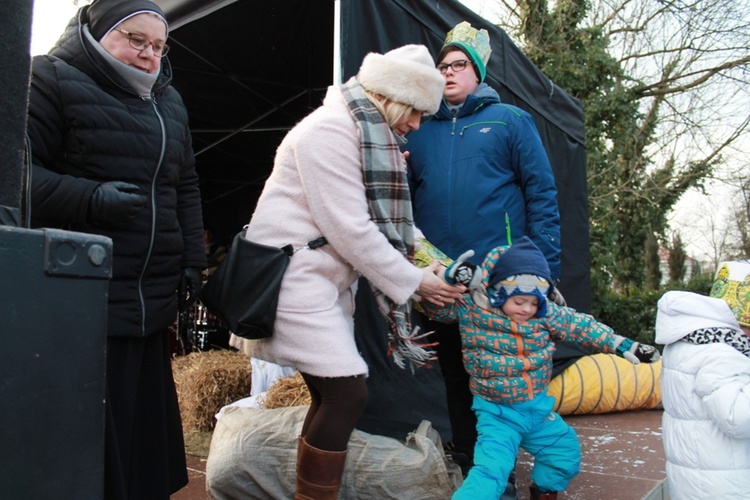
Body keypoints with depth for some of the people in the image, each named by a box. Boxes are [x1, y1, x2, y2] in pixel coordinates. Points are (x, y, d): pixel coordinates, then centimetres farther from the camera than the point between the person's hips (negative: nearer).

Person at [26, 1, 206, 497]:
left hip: (153, 300, 6)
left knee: (147, 432, 12)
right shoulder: (54, 80, -1)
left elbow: (186, 189, 20)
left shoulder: (169, 102, 19)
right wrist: (91, 198, -23)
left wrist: (192, 263, 12)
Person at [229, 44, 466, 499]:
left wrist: (425, 257, 1)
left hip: (328, 281, 10)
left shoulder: (369, 135, 15)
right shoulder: (331, 129, -15)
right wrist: (412, 282, -13)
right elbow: (350, 230, -20)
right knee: (347, 393, -13)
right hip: (295, 278, -10)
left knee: (333, 397, 9)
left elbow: (382, 218, 13)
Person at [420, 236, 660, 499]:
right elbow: (434, 305, -11)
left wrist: (622, 345, 0)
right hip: (497, 413, -5)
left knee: (566, 452, 22)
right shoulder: (470, 308, -15)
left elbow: (582, 326, 2)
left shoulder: (546, 313, -5)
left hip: (539, 408, 6)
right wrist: (448, 278, -30)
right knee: (491, 470, -21)